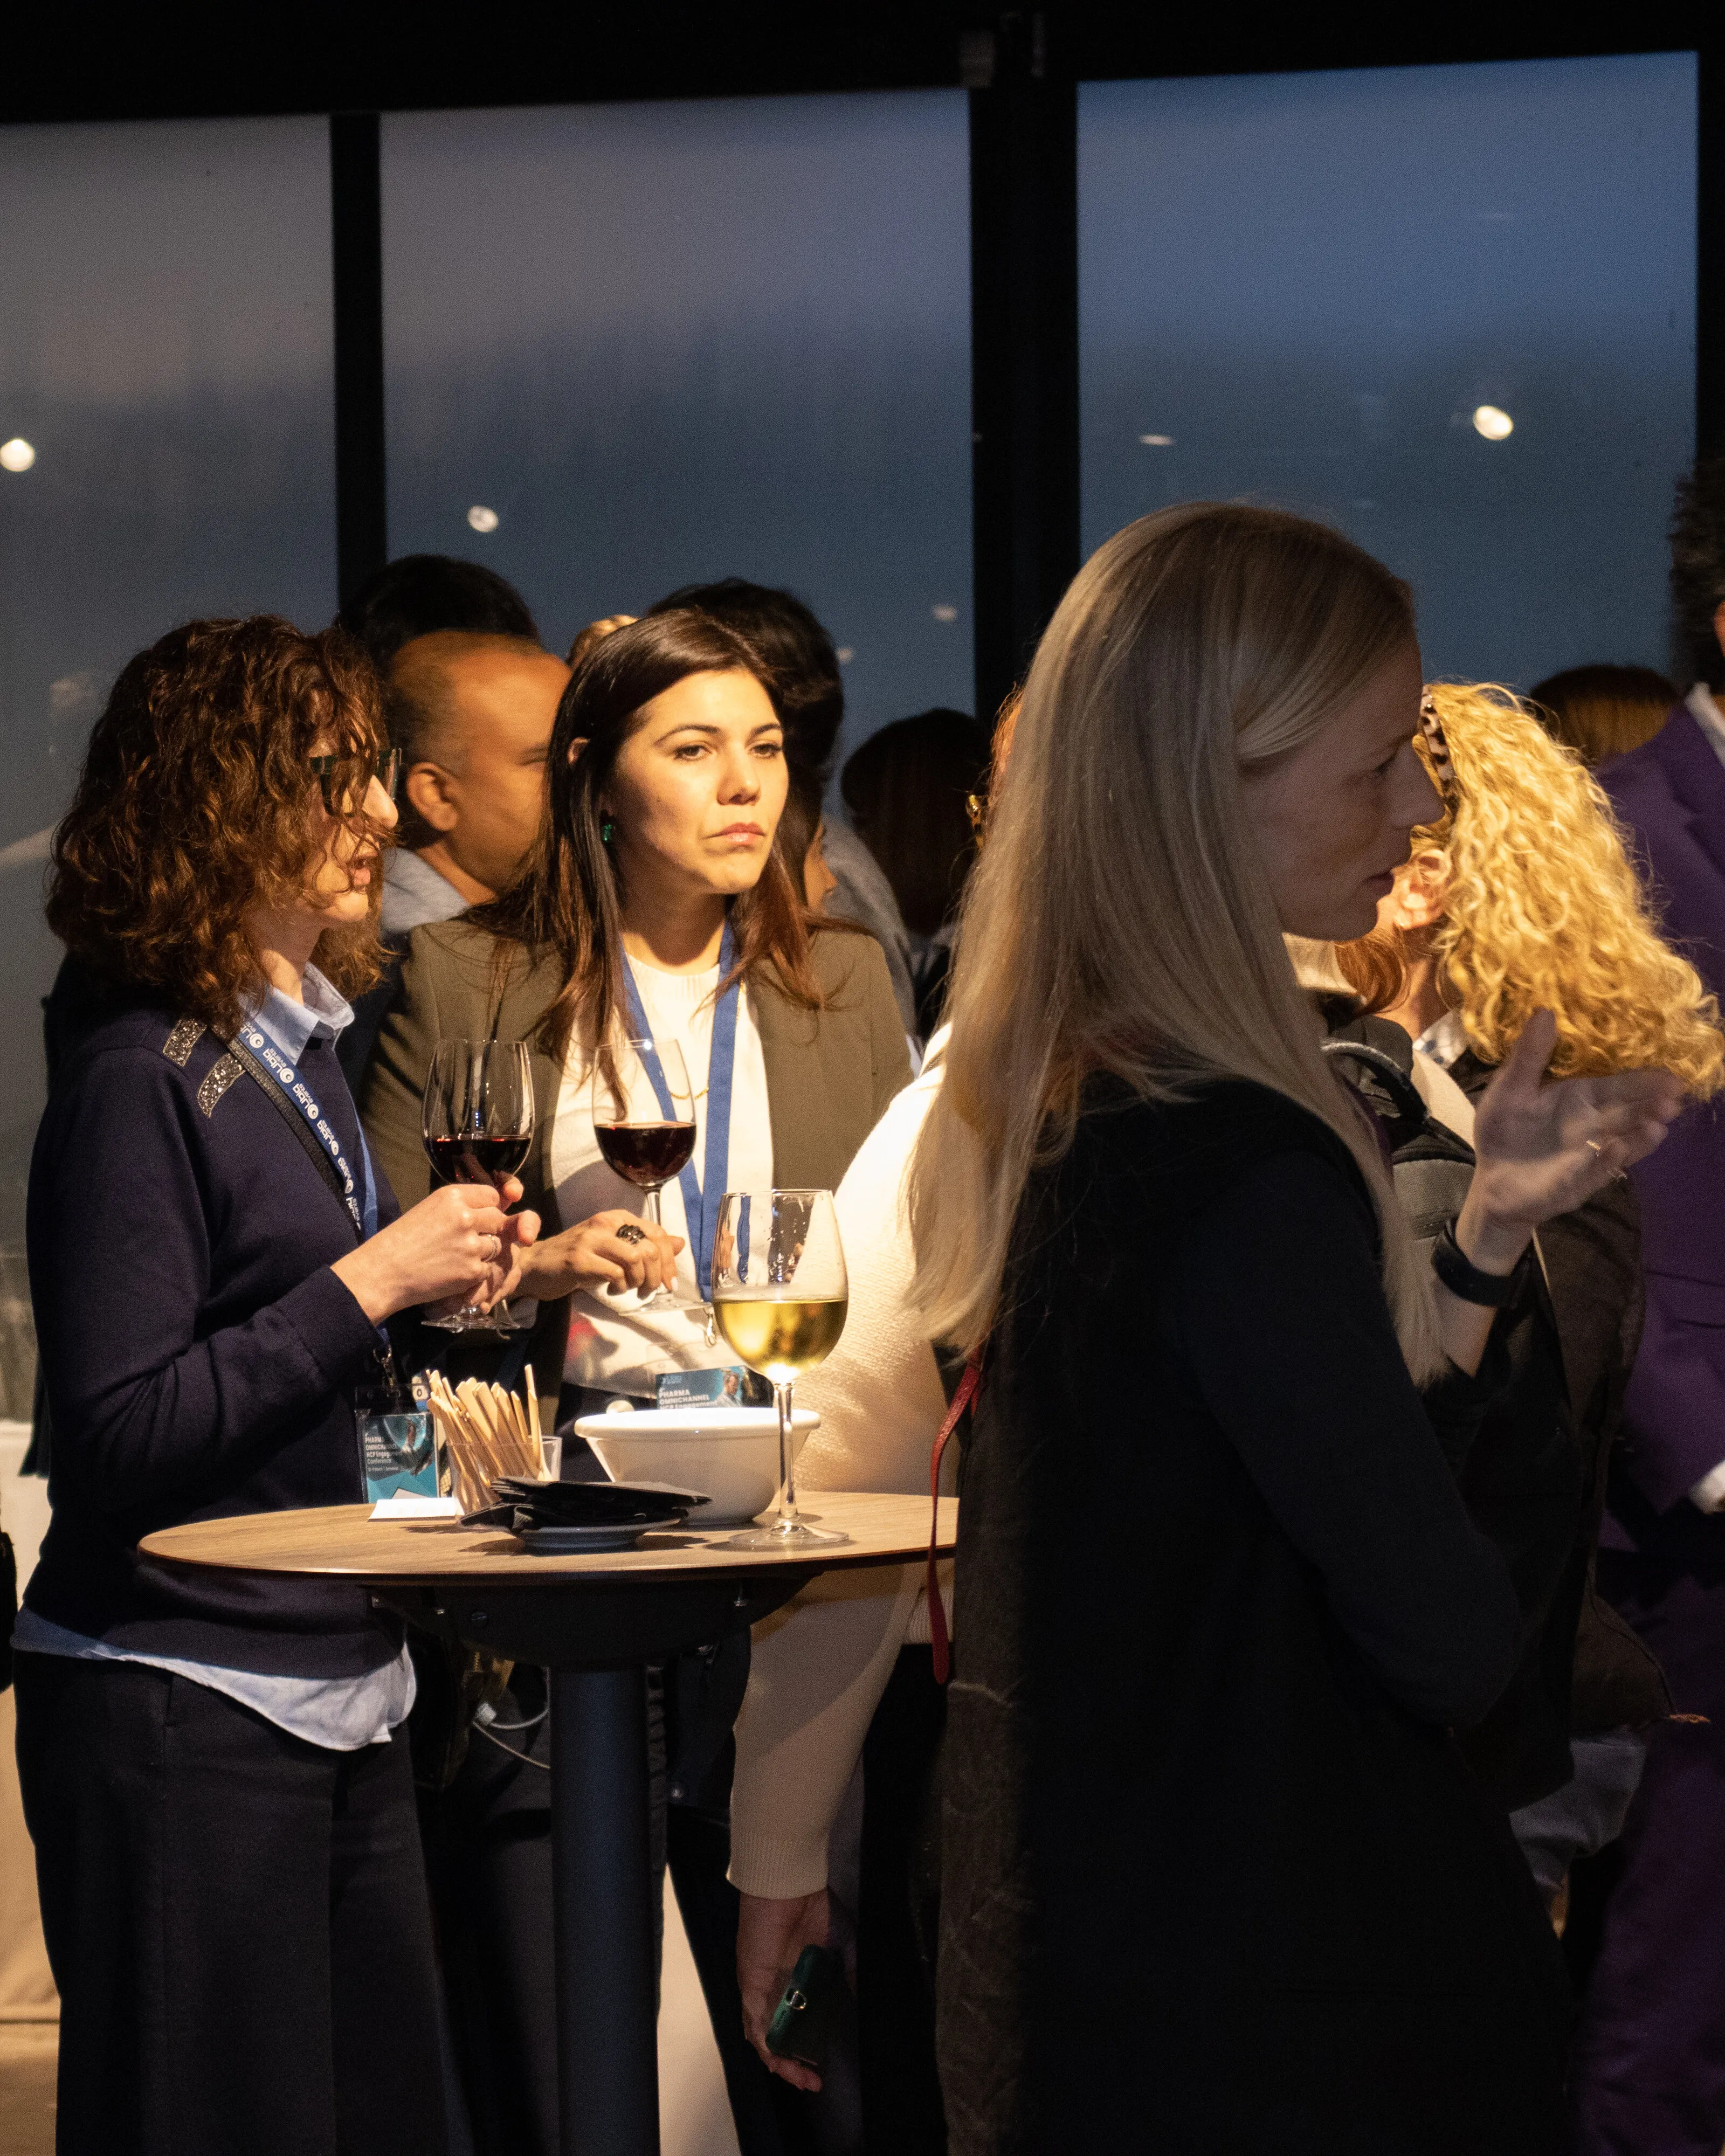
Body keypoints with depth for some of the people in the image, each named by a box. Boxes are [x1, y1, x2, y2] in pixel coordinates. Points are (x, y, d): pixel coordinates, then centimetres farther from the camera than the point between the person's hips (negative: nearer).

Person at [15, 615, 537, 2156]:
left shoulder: (299, 1046, 14)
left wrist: (453, 1281, 8)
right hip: (179, 1711, -8)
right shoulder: (139, 1078, -13)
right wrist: (371, 1284, -17)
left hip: (342, 1694, 8)